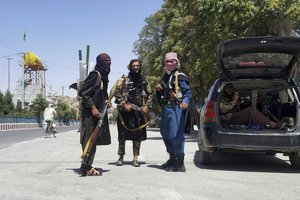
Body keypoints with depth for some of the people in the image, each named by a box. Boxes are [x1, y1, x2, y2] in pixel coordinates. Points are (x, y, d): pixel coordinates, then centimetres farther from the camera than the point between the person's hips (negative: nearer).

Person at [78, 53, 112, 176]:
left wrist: (106, 100, 11)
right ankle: (86, 167, -2)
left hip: (97, 112, 9)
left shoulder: (103, 76, 15)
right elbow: (83, 92, -20)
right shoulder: (95, 74, -12)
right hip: (90, 112, -9)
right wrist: (92, 107, -20)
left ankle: (86, 165, 18)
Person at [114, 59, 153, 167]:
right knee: (122, 135, 3)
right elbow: (117, 92, -6)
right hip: (125, 110, -3)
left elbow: (150, 94, 14)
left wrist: (147, 106, 1)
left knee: (138, 135, 4)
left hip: (139, 111, 3)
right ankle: (121, 157, 14)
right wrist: (124, 104, -14)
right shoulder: (124, 79, -1)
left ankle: (135, 158, 13)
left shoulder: (143, 80, 11)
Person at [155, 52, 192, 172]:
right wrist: (158, 89, 6)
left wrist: (185, 102, -31)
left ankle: (180, 163, -6)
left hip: (176, 108, -9)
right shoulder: (165, 77, 20)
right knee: (165, 134, 16)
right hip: (166, 108, 9)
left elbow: (188, 91, -13)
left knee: (176, 135, -11)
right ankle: (172, 159, 30)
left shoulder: (179, 76, -5)